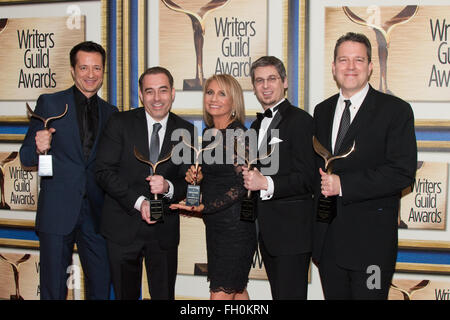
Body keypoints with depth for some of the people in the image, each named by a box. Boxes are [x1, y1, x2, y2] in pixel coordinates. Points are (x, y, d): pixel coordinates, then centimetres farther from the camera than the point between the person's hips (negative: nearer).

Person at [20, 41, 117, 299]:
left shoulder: (110, 112, 11)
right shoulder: (49, 103, 1)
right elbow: (26, 157, 1)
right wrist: (39, 148, -21)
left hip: (96, 212, 3)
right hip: (58, 211, -3)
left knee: (102, 284, 8)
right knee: (53, 288, 4)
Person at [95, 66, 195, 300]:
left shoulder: (186, 131, 1)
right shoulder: (120, 123, -4)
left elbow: (189, 182, 0)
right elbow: (104, 171, -9)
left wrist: (168, 187, -22)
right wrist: (138, 201, -19)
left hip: (164, 231, 1)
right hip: (123, 227, -1)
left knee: (164, 295, 10)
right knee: (125, 294, 14)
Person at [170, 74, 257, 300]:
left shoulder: (237, 134, -13)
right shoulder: (210, 133, 13)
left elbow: (242, 185, -16)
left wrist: (204, 207, -17)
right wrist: (197, 177, 1)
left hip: (235, 224, -8)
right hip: (215, 223, 8)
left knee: (221, 294, -5)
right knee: (237, 291, 16)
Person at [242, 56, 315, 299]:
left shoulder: (300, 120, -10)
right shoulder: (257, 125, 18)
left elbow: (306, 178, -17)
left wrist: (266, 183, -25)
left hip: (292, 232, -8)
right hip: (268, 232, 8)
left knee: (290, 294, -5)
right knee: (278, 294, 16)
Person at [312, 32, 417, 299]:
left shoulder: (395, 110, -5)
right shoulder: (323, 111, 13)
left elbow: (403, 172, -14)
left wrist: (343, 185, -18)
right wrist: (322, 184, -3)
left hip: (371, 239, -5)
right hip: (327, 236, 5)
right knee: (334, 295, 13)